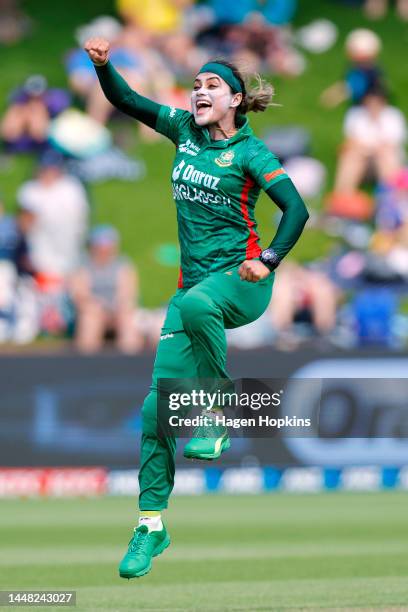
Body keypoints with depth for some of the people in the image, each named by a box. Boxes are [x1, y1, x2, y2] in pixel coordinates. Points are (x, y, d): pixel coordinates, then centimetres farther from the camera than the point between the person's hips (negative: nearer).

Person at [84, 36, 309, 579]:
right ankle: (152, 524, 3)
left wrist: (268, 261, -23)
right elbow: (127, 101, 12)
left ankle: (220, 416, -24)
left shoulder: (249, 152, -5)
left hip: (241, 280, -5)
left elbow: (296, 209, -11)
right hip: (194, 283, 5)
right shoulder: (185, 130, 11)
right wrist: (103, 66, -6)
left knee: (196, 305, -42)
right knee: (160, 404, -5)